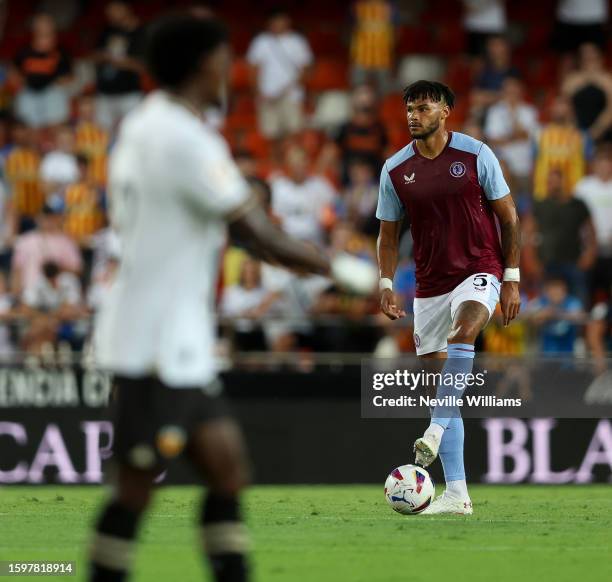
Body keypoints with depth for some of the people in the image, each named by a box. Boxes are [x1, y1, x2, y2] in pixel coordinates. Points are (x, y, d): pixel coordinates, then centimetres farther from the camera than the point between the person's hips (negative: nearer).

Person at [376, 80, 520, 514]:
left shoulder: (476, 154, -5)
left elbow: (508, 216, 0)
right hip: (430, 284, 4)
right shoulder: (395, 170, 3)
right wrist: (386, 284, -1)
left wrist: (512, 278, -4)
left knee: (464, 326, -37)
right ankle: (457, 494, 6)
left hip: (479, 271, -4)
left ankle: (437, 429, -41)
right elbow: (389, 233, 12)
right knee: (437, 374, 2)